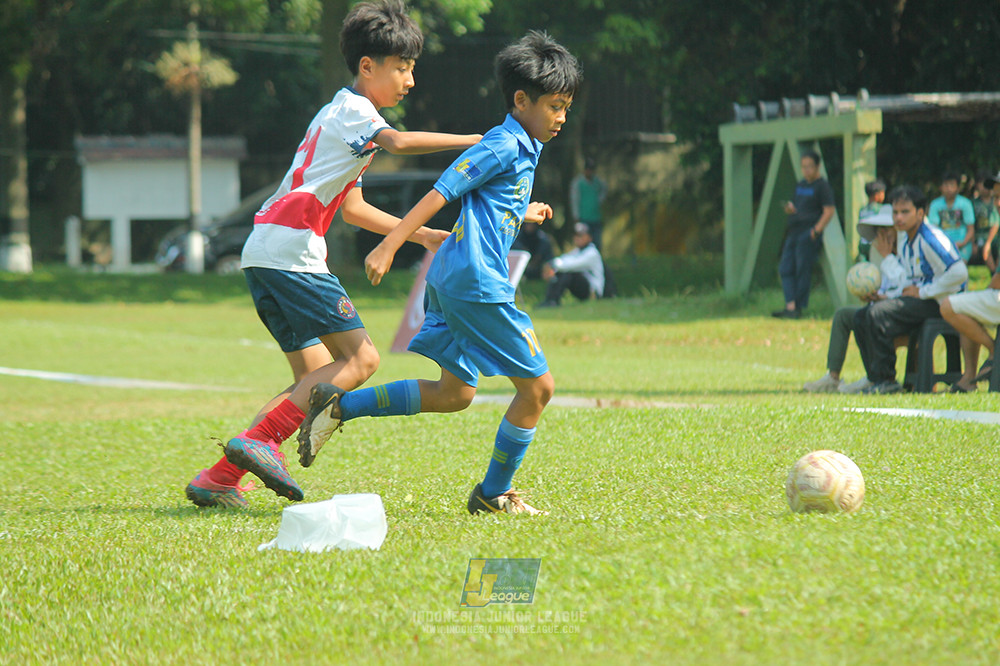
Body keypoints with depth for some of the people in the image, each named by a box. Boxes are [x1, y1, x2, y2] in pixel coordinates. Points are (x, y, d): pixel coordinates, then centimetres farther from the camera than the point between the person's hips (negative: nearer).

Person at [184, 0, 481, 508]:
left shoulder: (344, 114, 27)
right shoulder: (352, 110, -4)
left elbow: (352, 208, 33)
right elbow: (398, 142, -26)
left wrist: (421, 234, 29)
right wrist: (472, 141, -24)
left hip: (264, 256, 10)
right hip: (290, 251, -10)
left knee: (317, 379, 9)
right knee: (360, 358, -12)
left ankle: (218, 480, 3)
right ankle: (258, 441, -18)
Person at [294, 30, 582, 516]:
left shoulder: (522, 149, 19)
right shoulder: (504, 146, -11)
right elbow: (440, 194, -16)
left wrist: (523, 215, 47)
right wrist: (387, 247, -20)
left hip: (453, 278, 10)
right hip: (476, 281, -10)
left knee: (454, 394, 13)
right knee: (537, 386, -4)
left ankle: (339, 406, 11)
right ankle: (494, 493, 6)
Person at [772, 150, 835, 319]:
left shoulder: (822, 186, -5)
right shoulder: (801, 185, 19)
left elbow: (829, 211, -11)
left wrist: (816, 230, -18)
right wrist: (790, 208, 4)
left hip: (809, 236, -9)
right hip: (794, 234, 9)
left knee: (803, 271, -6)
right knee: (785, 269, 1)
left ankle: (797, 308, -3)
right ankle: (790, 304, -3)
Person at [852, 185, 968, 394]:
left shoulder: (930, 239, -19)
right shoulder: (903, 237, 11)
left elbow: (959, 273, -29)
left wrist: (922, 292, -20)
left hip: (938, 302, -10)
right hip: (915, 296, 10)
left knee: (877, 314, -26)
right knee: (861, 317, 5)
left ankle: (885, 380, -19)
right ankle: (876, 378, 1)